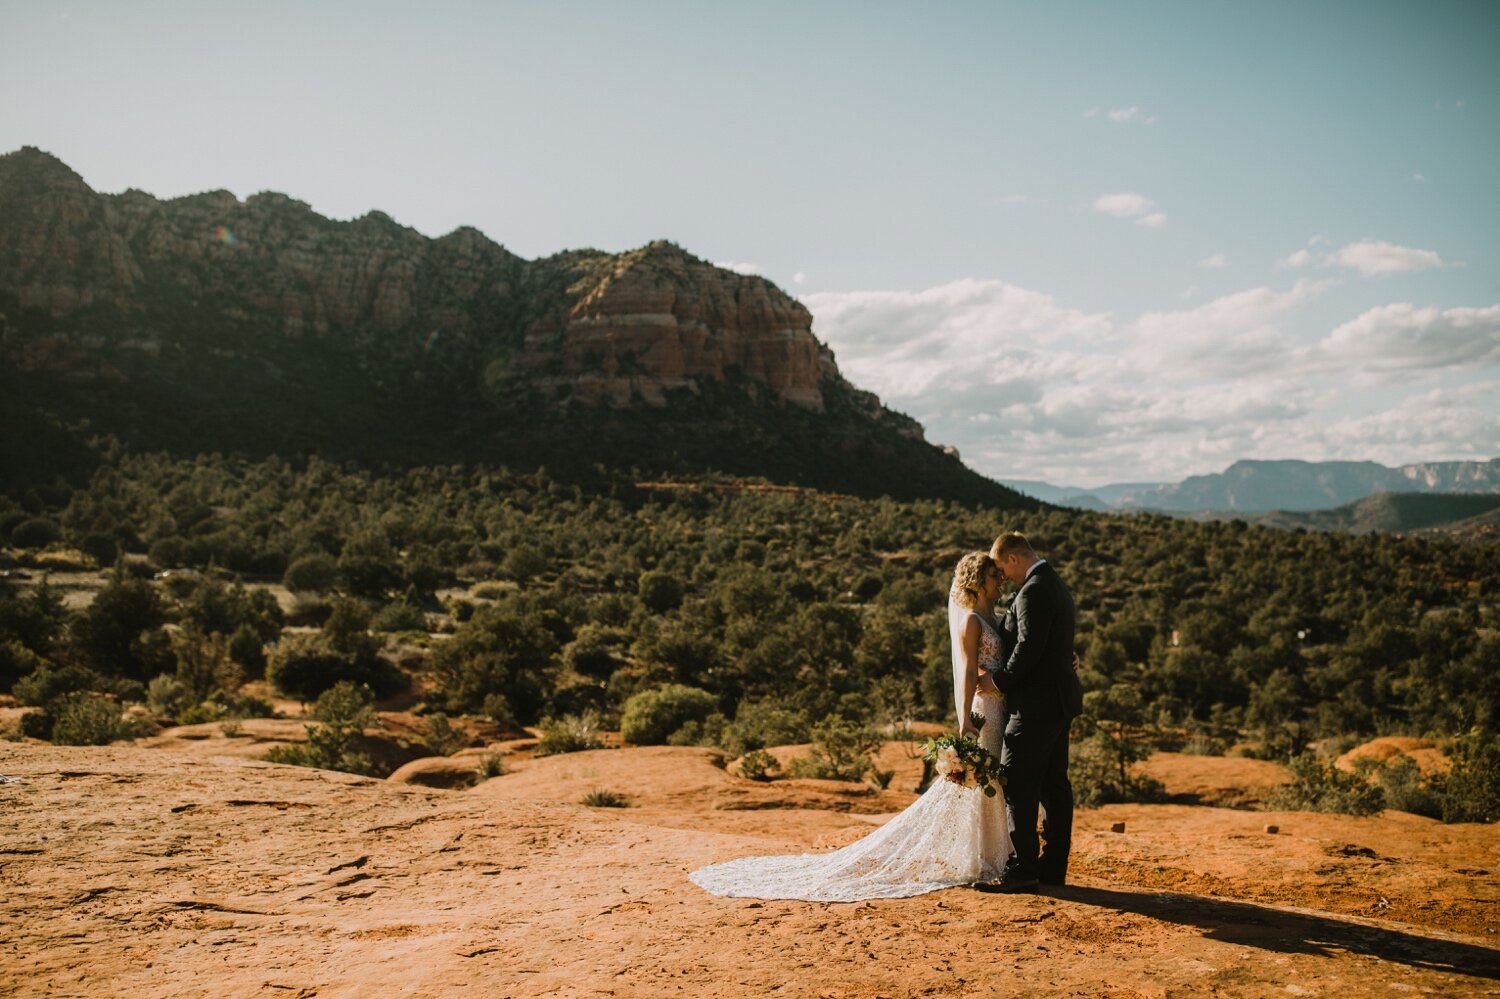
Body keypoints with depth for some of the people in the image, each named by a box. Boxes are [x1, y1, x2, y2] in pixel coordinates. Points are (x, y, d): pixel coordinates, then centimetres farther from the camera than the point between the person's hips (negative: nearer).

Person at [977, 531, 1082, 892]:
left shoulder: (1033, 591, -16)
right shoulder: (1055, 584, 16)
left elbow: (1028, 647, -22)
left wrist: (999, 680, -11)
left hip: (1036, 703, -10)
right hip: (1059, 699, 10)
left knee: (1017, 784, -7)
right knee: (1054, 784, 11)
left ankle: (1022, 868, -5)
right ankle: (1053, 867, 17)